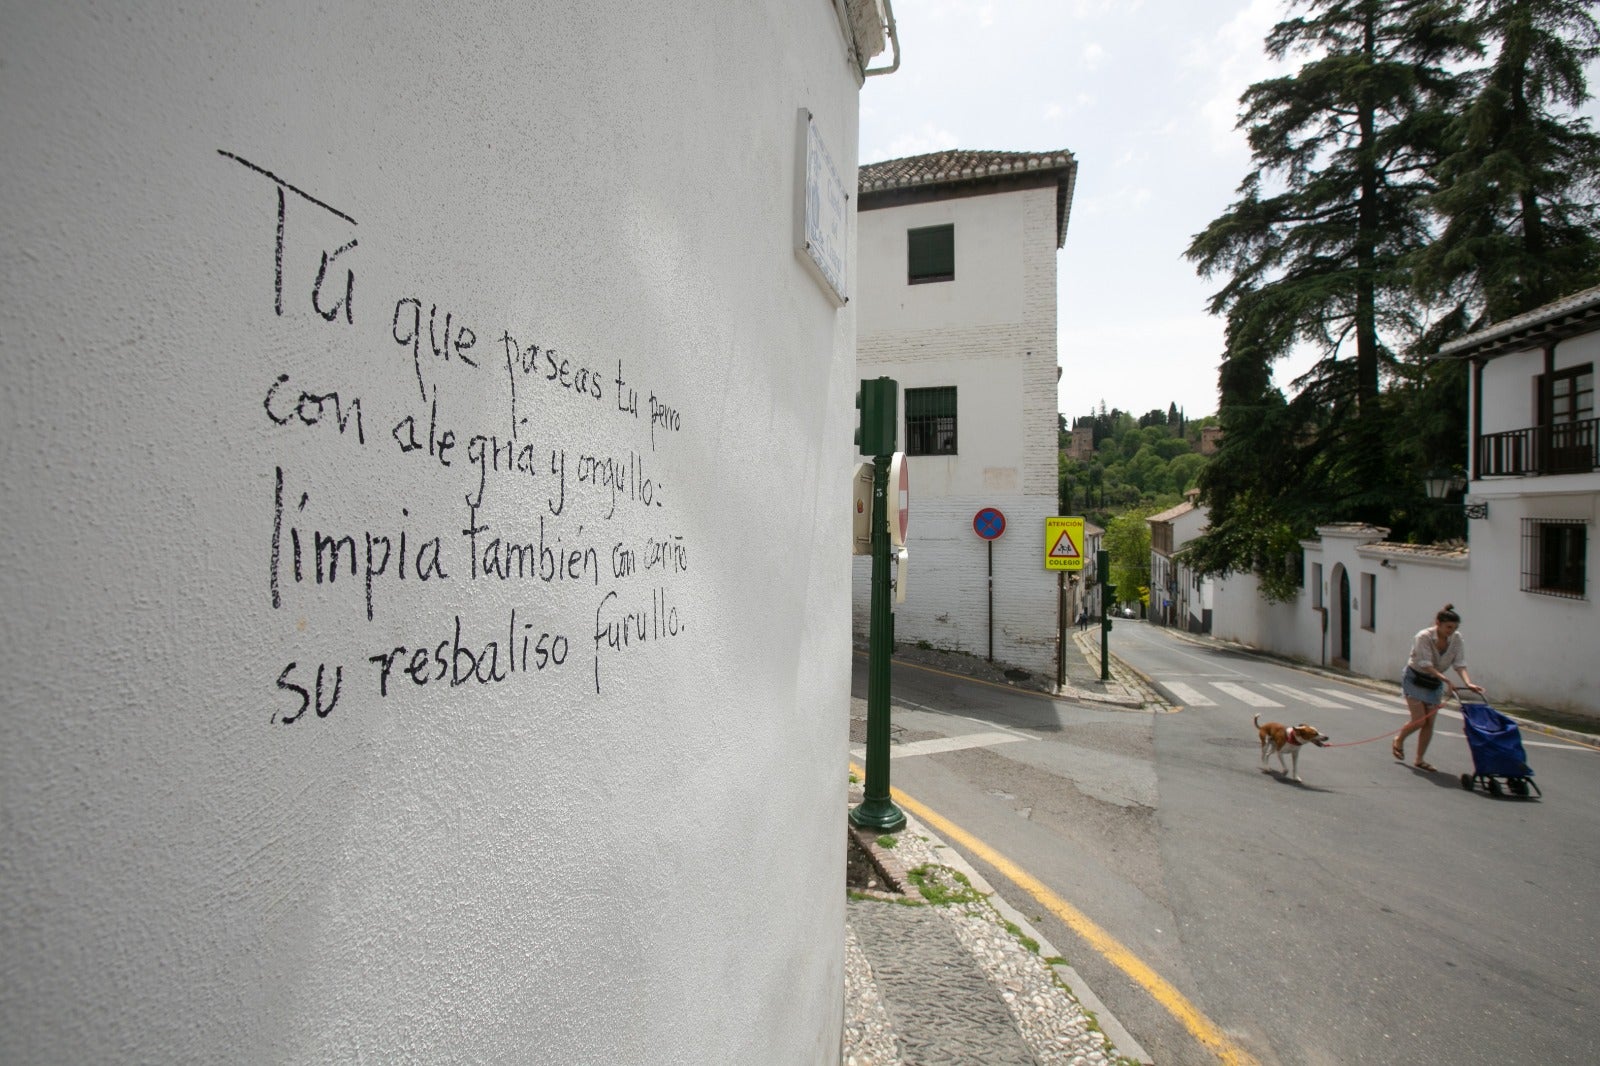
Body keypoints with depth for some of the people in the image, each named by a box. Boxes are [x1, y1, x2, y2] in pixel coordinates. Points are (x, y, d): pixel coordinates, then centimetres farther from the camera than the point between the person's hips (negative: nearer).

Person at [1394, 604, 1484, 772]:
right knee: (1419, 720, -8)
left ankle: (1419, 760, 13)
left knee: (1429, 723, 2)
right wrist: (1445, 679, -38)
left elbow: (1459, 663, -13)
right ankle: (1399, 740, 21)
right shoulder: (1424, 637, -24)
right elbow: (1426, 664, -27)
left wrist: (1468, 683, -28)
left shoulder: (1456, 639, -9)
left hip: (1435, 683, 5)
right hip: (1415, 679, -5)